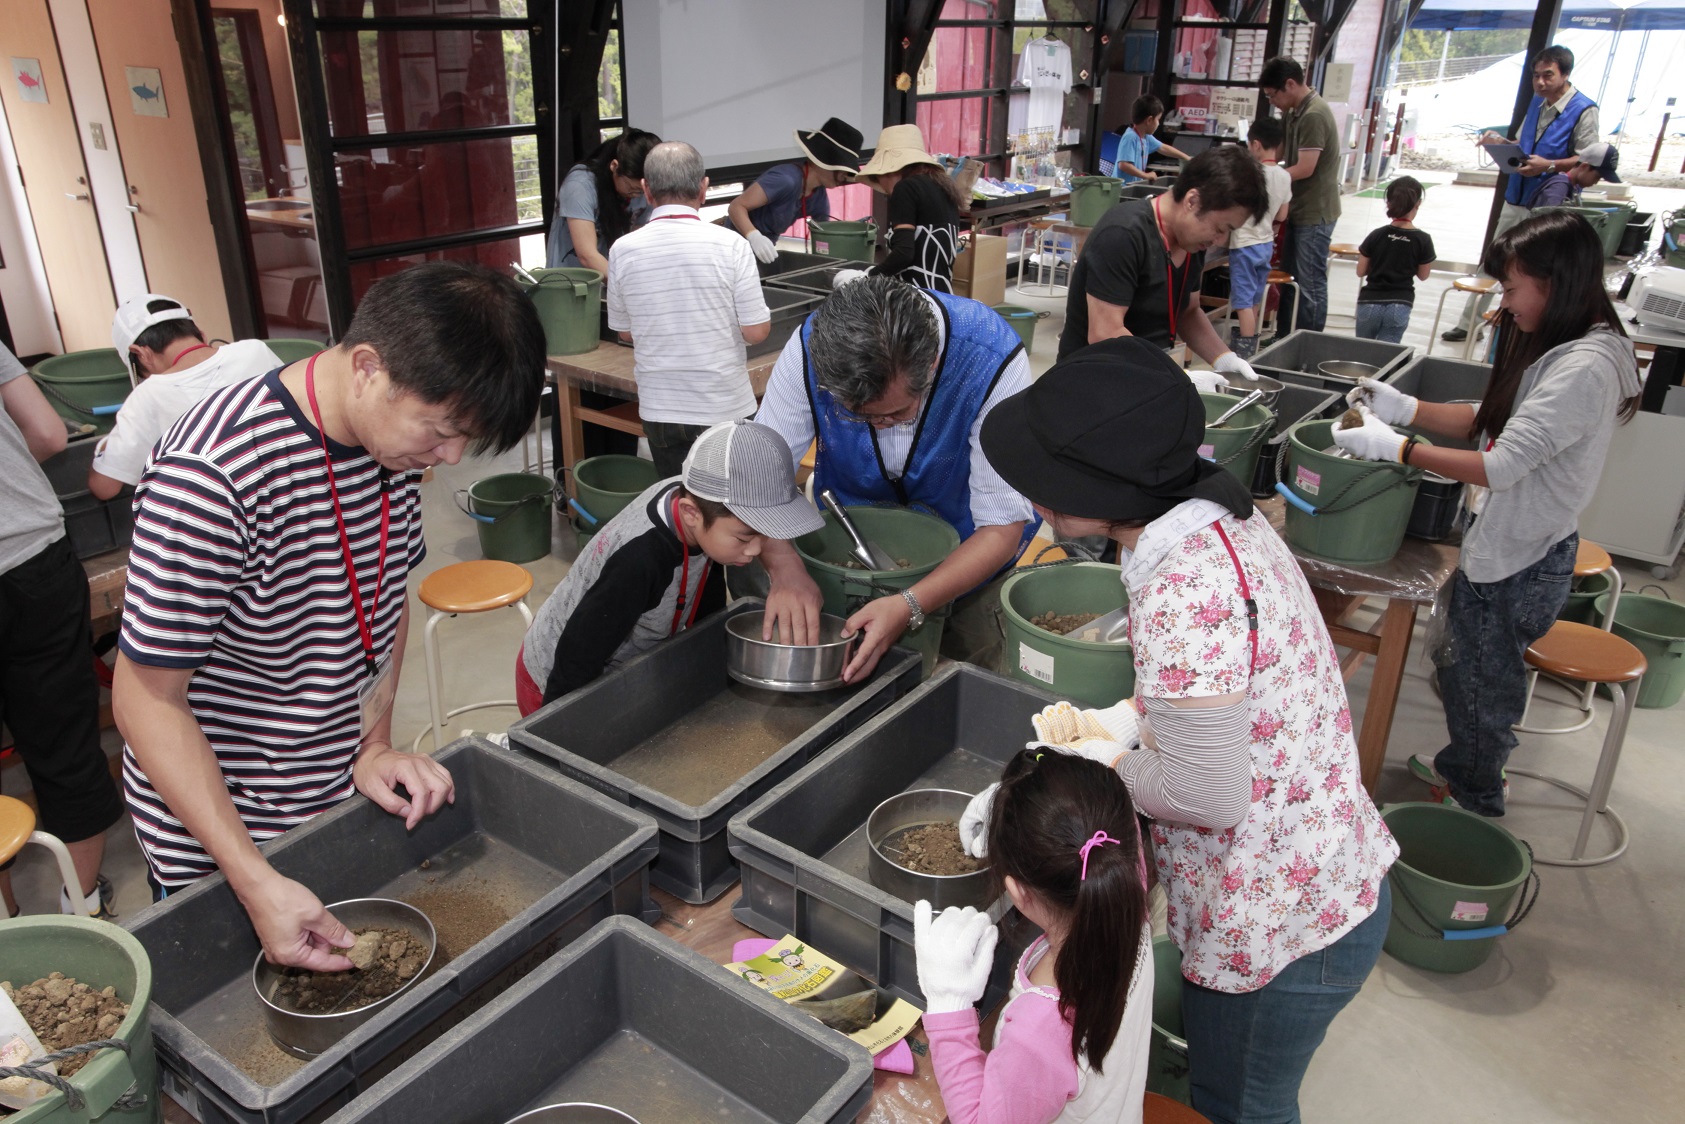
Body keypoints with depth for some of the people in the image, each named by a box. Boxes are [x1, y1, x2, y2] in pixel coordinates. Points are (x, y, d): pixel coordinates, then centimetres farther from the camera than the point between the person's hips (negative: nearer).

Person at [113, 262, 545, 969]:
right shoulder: (210, 477, -30)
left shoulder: (398, 431, -7)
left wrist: (375, 744, -4)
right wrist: (255, 883, -26)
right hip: (213, 833, -6)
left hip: (347, 799, 6)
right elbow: (147, 699, -23)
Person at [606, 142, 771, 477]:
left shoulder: (622, 250, -5)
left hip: (659, 410, 2)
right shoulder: (730, 245, -13)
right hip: (725, 409, -2)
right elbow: (756, 331, -10)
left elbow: (625, 332, 7)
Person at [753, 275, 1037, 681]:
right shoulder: (810, 348, -28)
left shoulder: (993, 362, -35)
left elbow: (1002, 527, -30)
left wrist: (910, 607, -44)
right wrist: (784, 566, -43)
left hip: (965, 550, -1)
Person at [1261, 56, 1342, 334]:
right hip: (1299, 210, 10)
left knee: (1310, 285, -3)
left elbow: (1304, 169, -22)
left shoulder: (1313, 116, -19)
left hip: (1314, 214, -10)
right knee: (1290, 280, 16)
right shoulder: (1295, 112, 11)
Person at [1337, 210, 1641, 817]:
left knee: (1482, 686, 10)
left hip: (1516, 565, -9)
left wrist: (1396, 446, -23)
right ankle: (1460, 766, 48)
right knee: (1461, 667, 26)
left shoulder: (1585, 369, -26)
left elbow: (1499, 467, -29)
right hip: (1504, 547, 9)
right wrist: (1405, 407, -1)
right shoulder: (1567, 348, 6)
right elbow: (1495, 420, 10)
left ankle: (1474, 804, 31)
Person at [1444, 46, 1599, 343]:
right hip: (1517, 197, 7)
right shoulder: (1537, 103, 10)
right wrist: (1502, 142, 2)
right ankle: (1468, 324, 18)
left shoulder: (1583, 110, -12)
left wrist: (1548, 165, -26)